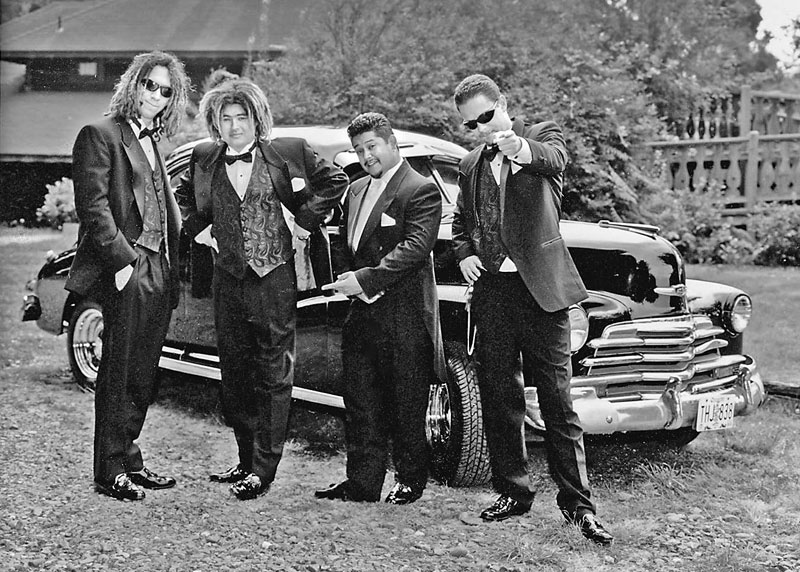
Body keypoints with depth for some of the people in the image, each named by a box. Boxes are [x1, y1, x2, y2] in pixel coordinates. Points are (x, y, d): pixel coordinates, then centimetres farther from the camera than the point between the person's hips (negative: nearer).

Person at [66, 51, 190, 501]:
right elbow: (93, 207, -13)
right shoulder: (101, 135, -4)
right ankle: (112, 470, 5)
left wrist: (174, 269, 10)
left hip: (159, 275, 8)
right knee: (119, 375, -2)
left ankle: (129, 460, 22)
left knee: (143, 377, 12)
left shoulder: (154, 144, 21)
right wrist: (123, 259, -18)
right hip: (126, 274, -8)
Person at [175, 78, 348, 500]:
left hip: (275, 280, -4)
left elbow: (335, 180, 6)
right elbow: (181, 194, 26)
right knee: (234, 374, 10)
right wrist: (198, 229, 12)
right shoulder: (204, 160, 9)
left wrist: (305, 220, -1)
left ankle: (263, 469, 3)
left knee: (273, 375, -2)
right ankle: (246, 460, 22)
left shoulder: (287, 153, -1)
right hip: (227, 280, 4)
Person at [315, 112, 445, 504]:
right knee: (361, 405, 9)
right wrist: (347, 278, 1)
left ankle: (411, 481, 17)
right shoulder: (356, 190, 17)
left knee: (406, 406, 3)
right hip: (361, 312, 7)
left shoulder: (421, 190, -8)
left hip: (404, 317, -7)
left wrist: (365, 279, -20)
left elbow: (415, 247, -19)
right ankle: (362, 483, 17)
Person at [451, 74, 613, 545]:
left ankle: (578, 502, 3)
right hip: (490, 290, 5)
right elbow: (461, 221, 27)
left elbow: (556, 157, -22)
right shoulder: (471, 164, 16)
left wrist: (523, 149, -45)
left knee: (557, 400, -3)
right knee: (498, 398, 9)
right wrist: (464, 255, 6)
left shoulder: (543, 136, 2)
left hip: (541, 288, -5)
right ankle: (513, 492, 21)